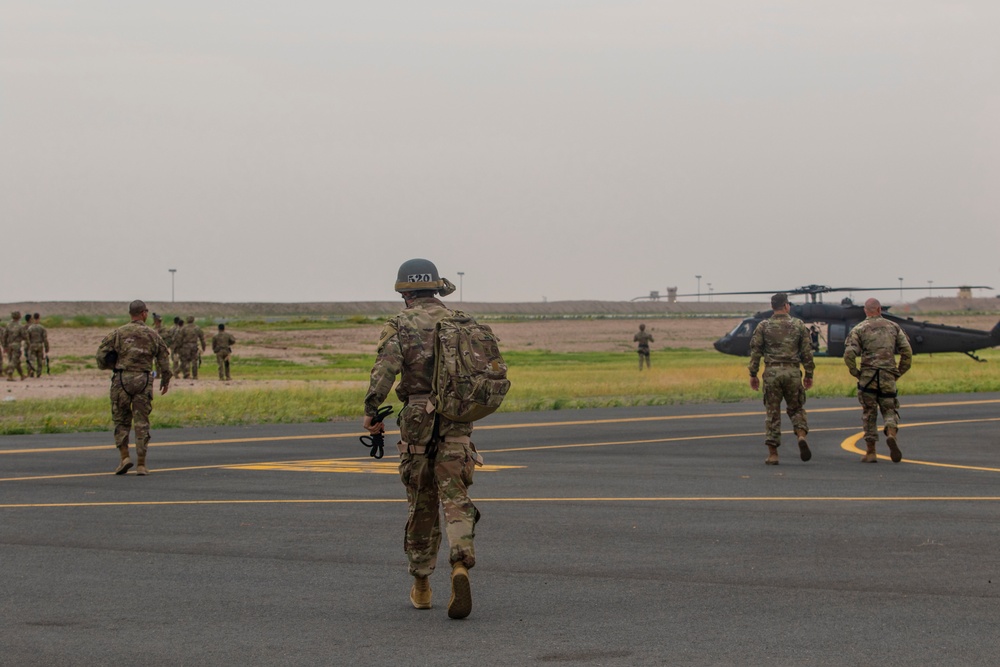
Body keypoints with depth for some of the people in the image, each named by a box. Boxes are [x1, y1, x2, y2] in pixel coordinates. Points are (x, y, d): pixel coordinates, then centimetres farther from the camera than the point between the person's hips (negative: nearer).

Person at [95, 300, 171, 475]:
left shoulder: (118, 333, 2)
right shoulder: (153, 335, 5)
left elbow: (101, 354, -2)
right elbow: (164, 358, 8)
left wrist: (110, 366, 18)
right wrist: (165, 380, 22)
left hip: (122, 380, 0)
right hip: (143, 381, 0)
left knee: (121, 420, 11)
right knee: (142, 422, 4)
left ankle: (125, 457, -3)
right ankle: (141, 464, 2)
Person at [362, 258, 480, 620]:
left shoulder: (400, 325, -1)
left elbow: (385, 368, -15)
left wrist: (370, 411, -13)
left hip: (417, 419, -1)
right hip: (457, 418, 2)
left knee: (421, 504, 12)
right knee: (455, 499, -4)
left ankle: (421, 586, 22)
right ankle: (461, 566, -30)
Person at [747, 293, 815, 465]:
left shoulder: (763, 326, 3)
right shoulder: (798, 325, 4)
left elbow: (755, 351, 0)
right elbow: (807, 352, 4)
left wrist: (753, 374, 6)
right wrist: (809, 375, 11)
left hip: (771, 372, 0)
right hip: (793, 372, 0)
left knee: (773, 412, 4)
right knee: (796, 408, 15)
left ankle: (772, 454, 3)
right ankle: (801, 436, -12)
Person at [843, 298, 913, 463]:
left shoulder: (859, 329, 2)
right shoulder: (893, 327, 10)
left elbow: (849, 354, -10)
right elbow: (907, 352, 4)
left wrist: (855, 373, 2)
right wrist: (898, 372, 12)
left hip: (867, 376, -1)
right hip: (888, 377, 1)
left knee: (869, 414, 8)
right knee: (889, 409, 12)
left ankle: (870, 452, 7)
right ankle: (891, 434, -18)